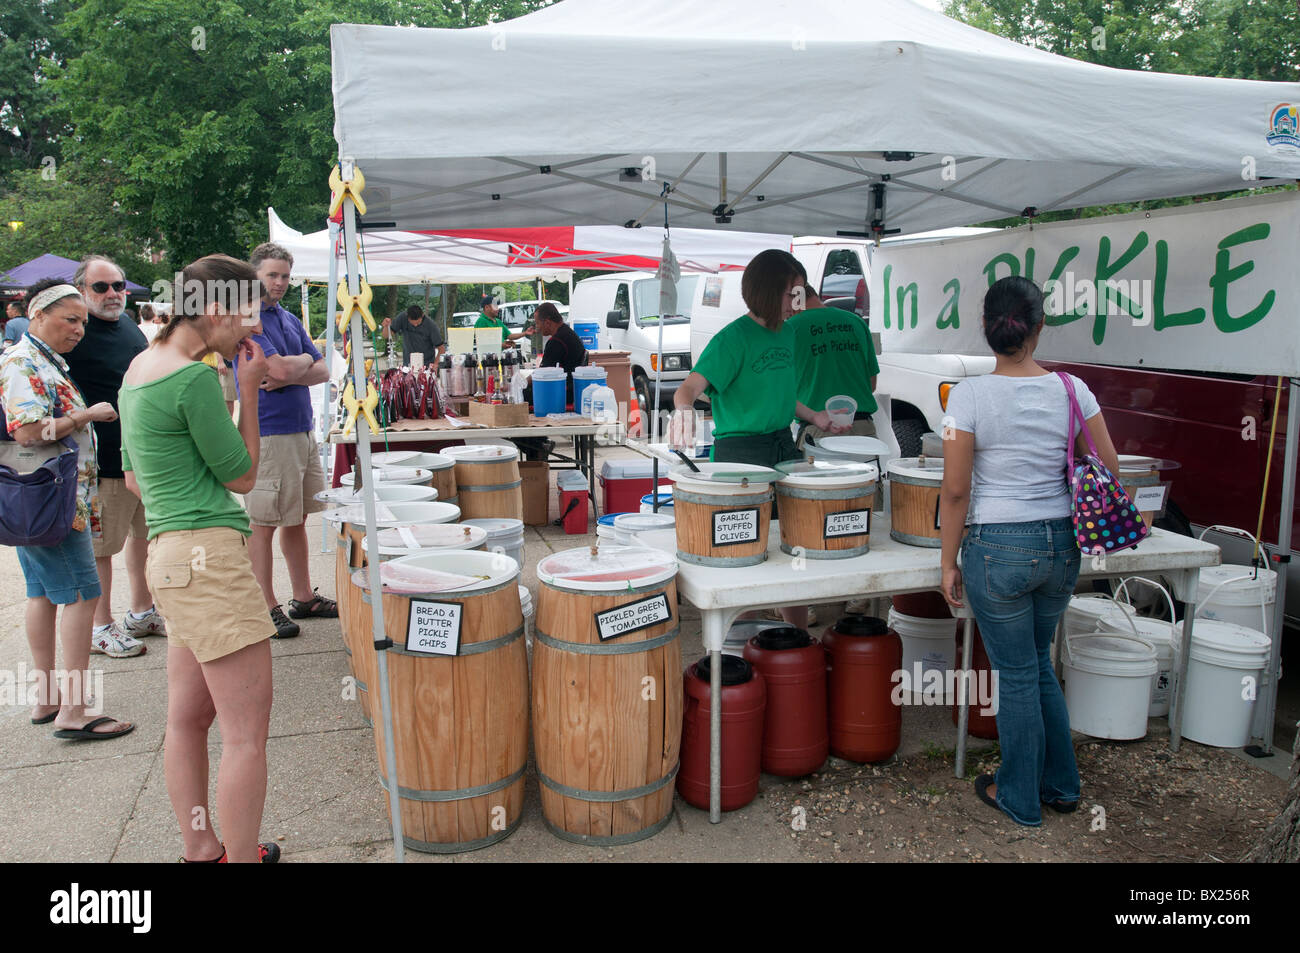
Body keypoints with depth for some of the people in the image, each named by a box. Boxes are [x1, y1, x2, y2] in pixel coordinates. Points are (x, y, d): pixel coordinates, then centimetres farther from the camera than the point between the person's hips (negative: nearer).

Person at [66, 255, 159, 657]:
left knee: (144, 534, 16)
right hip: (107, 462, -7)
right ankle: (101, 627, 15)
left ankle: (142, 613, 31)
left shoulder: (132, 330, 12)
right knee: (101, 545, 3)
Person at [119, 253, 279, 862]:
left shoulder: (139, 368, 14)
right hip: (209, 557, -11)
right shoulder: (194, 379, -16)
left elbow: (135, 477, 22)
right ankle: (242, 859, 5)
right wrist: (249, 389, -4)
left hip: (172, 554, 11)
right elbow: (243, 475, -7)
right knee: (247, 731, -3)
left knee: (188, 717, 18)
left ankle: (202, 851, 31)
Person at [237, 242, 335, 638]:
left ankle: (303, 597, 24)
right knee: (262, 526, 0)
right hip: (267, 434, -8)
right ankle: (268, 608, 8)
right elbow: (281, 368, -21)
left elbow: (322, 371, 10)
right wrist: (305, 360, 0)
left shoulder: (289, 319, 15)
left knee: (297, 519, 15)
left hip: (303, 431, 8)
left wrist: (286, 375, -9)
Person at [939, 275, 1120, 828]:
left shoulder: (969, 395, -13)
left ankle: (1020, 798, 28)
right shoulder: (1071, 389, -1)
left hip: (998, 548, -4)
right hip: (1062, 545, 4)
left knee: (1017, 675, 11)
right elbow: (1109, 472, 3)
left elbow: (956, 490, -12)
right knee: (1038, 663, 24)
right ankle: (1061, 785, 37)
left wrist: (948, 562, -3)